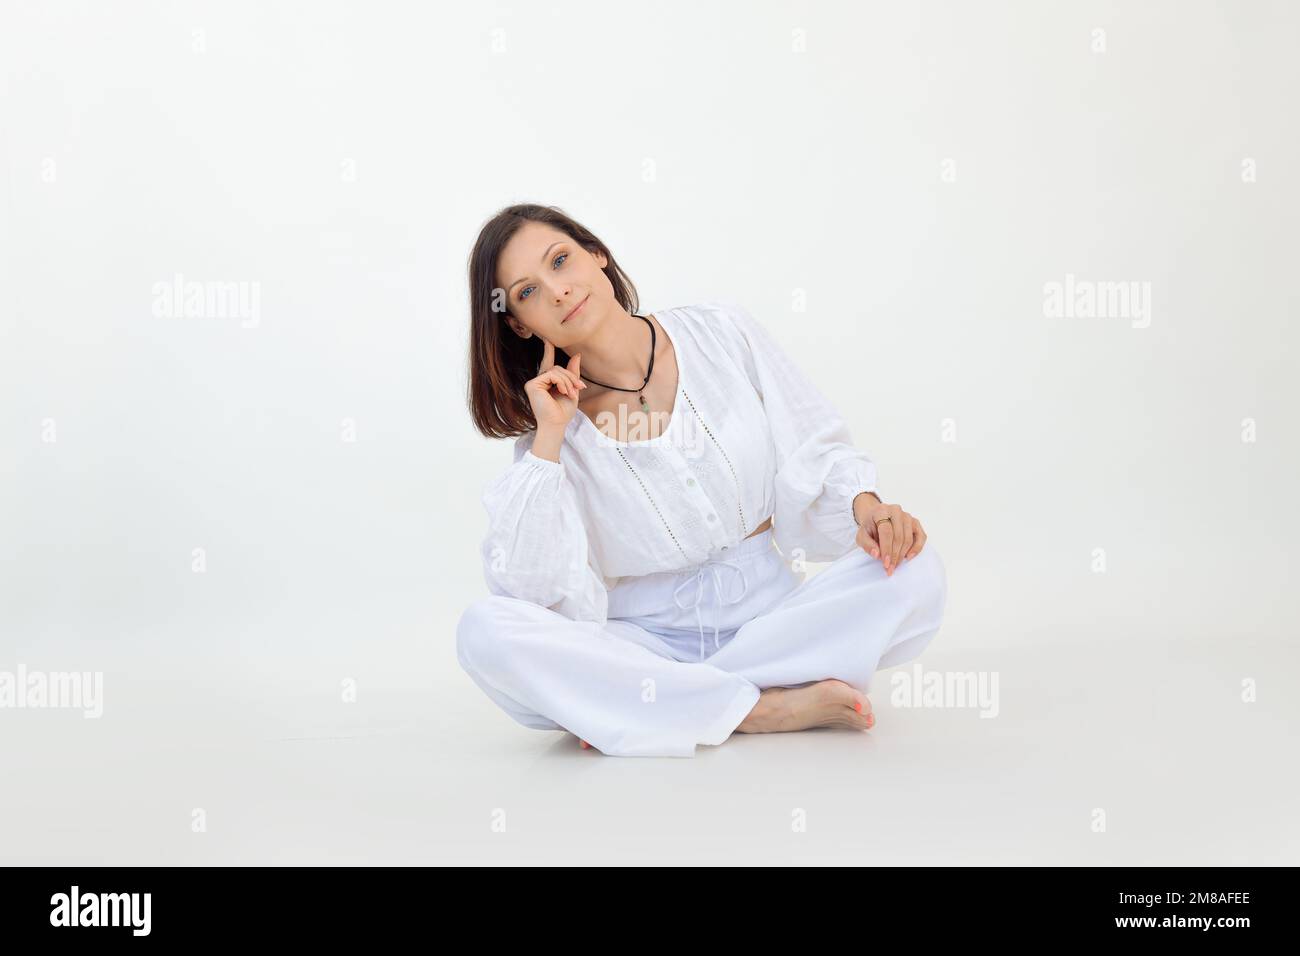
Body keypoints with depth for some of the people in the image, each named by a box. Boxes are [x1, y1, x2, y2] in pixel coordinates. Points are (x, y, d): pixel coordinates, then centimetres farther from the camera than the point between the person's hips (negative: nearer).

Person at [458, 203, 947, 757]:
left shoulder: (722, 334, 0)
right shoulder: (552, 428, -2)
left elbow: (815, 451, 4)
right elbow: (529, 591, -12)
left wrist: (866, 506, -17)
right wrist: (548, 437, -14)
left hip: (769, 614, 1)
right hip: (644, 640, -1)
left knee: (915, 574, -25)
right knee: (483, 630, -28)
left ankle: (645, 707, -19)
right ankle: (770, 708, -24)